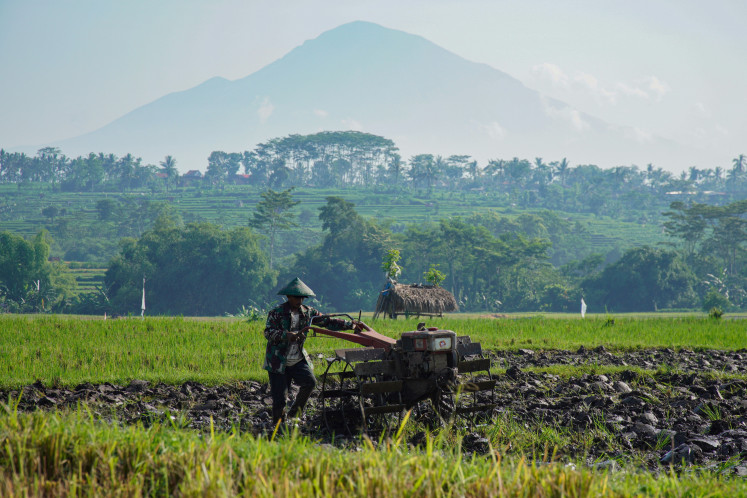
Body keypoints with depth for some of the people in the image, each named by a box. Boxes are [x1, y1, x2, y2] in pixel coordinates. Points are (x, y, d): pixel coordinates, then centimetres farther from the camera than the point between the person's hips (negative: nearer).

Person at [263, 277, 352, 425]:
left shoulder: (308, 312, 5)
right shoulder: (276, 313, -9)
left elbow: (328, 322, 10)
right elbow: (268, 333, -21)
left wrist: (350, 325, 3)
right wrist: (287, 335, -37)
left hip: (298, 360, 4)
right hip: (278, 362, -4)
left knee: (310, 381, -21)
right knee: (279, 398, -6)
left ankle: (295, 411, 2)